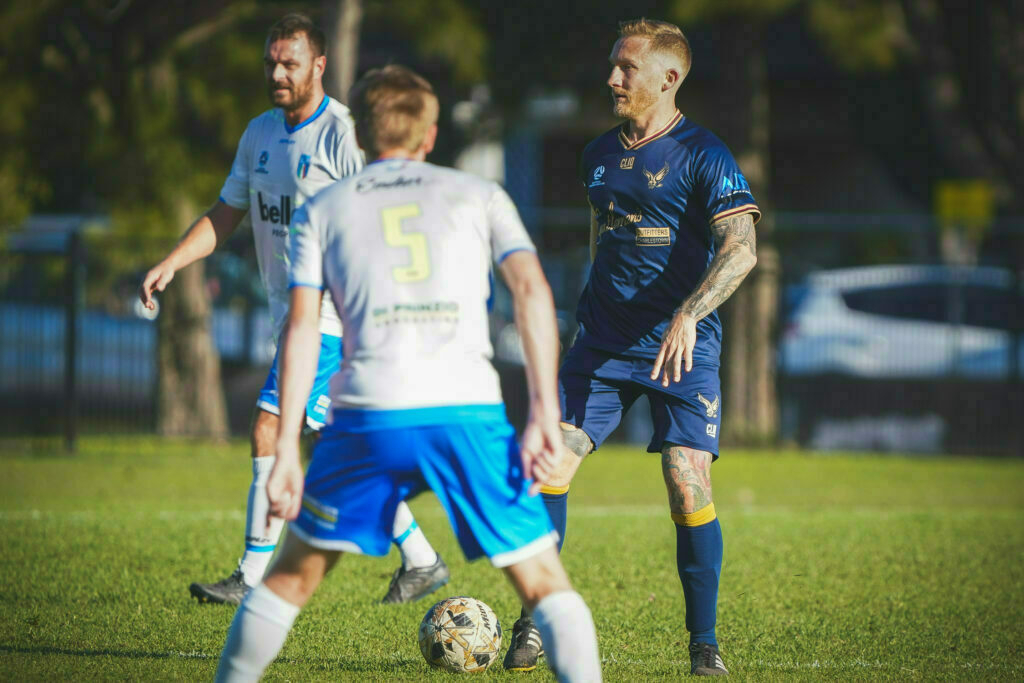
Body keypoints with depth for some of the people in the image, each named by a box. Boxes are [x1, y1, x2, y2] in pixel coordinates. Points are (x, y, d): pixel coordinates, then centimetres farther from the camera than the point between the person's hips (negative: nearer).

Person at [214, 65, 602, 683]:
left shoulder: (322, 210, 18)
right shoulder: (480, 196, 17)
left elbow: (302, 327, 6)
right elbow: (532, 290, 2)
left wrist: (287, 450, 3)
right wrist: (545, 412, -2)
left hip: (367, 420, 1)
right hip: (468, 412, -1)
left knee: (295, 576, 18)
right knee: (543, 581, 5)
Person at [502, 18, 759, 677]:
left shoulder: (704, 156, -8)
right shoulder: (601, 154, 12)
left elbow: (740, 248, -18)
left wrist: (687, 316, -30)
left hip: (681, 348, -5)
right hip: (604, 340, 5)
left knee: (689, 488, -12)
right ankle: (536, 622, 1)